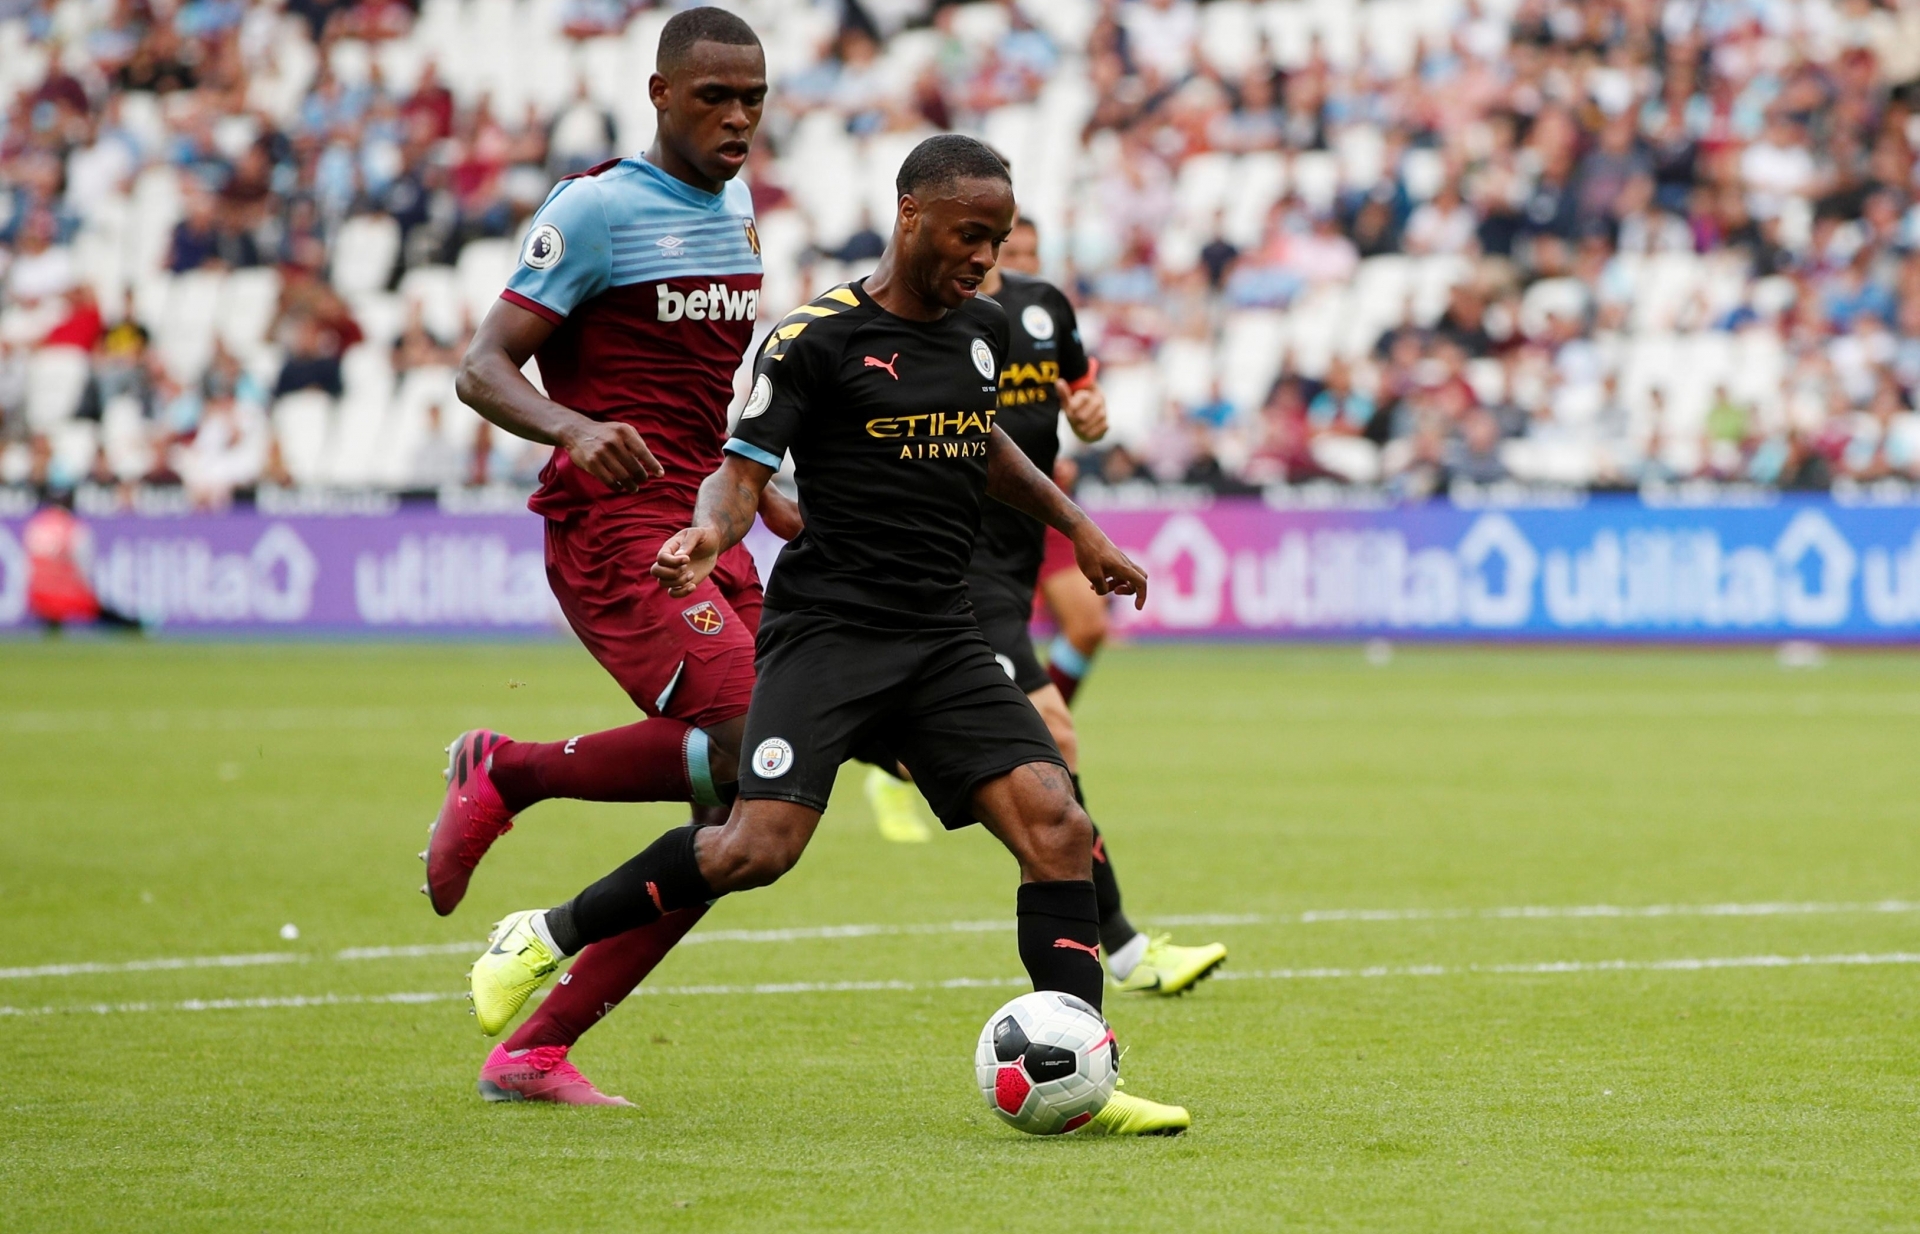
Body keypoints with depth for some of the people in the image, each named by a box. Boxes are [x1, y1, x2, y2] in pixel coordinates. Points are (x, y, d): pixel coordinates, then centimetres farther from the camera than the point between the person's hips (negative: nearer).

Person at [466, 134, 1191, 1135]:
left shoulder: (983, 328, 14)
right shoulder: (816, 338, -7)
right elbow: (742, 473, -10)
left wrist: (1077, 528, 34)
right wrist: (708, 533, -32)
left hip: (943, 639, 6)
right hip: (827, 629, -6)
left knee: (1057, 827, -11)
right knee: (760, 846, -20)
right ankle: (545, 938, 1)